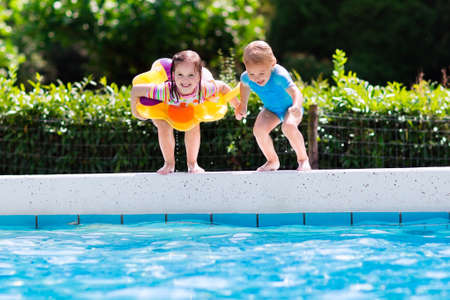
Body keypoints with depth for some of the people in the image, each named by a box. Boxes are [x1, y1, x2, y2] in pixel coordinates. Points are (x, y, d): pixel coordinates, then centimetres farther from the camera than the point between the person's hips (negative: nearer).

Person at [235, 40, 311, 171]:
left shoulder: (279, 75, -37)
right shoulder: (246, 77, -20)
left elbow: (296, 93, -48)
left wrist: (296, 106, -68)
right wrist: (242, 105, 3)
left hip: (289, 107, -5)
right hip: (271, 110, 5)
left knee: (288, 126, -35)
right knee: (259, 129, -21)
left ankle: (303, 159, -12)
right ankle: (272, 161, 4)